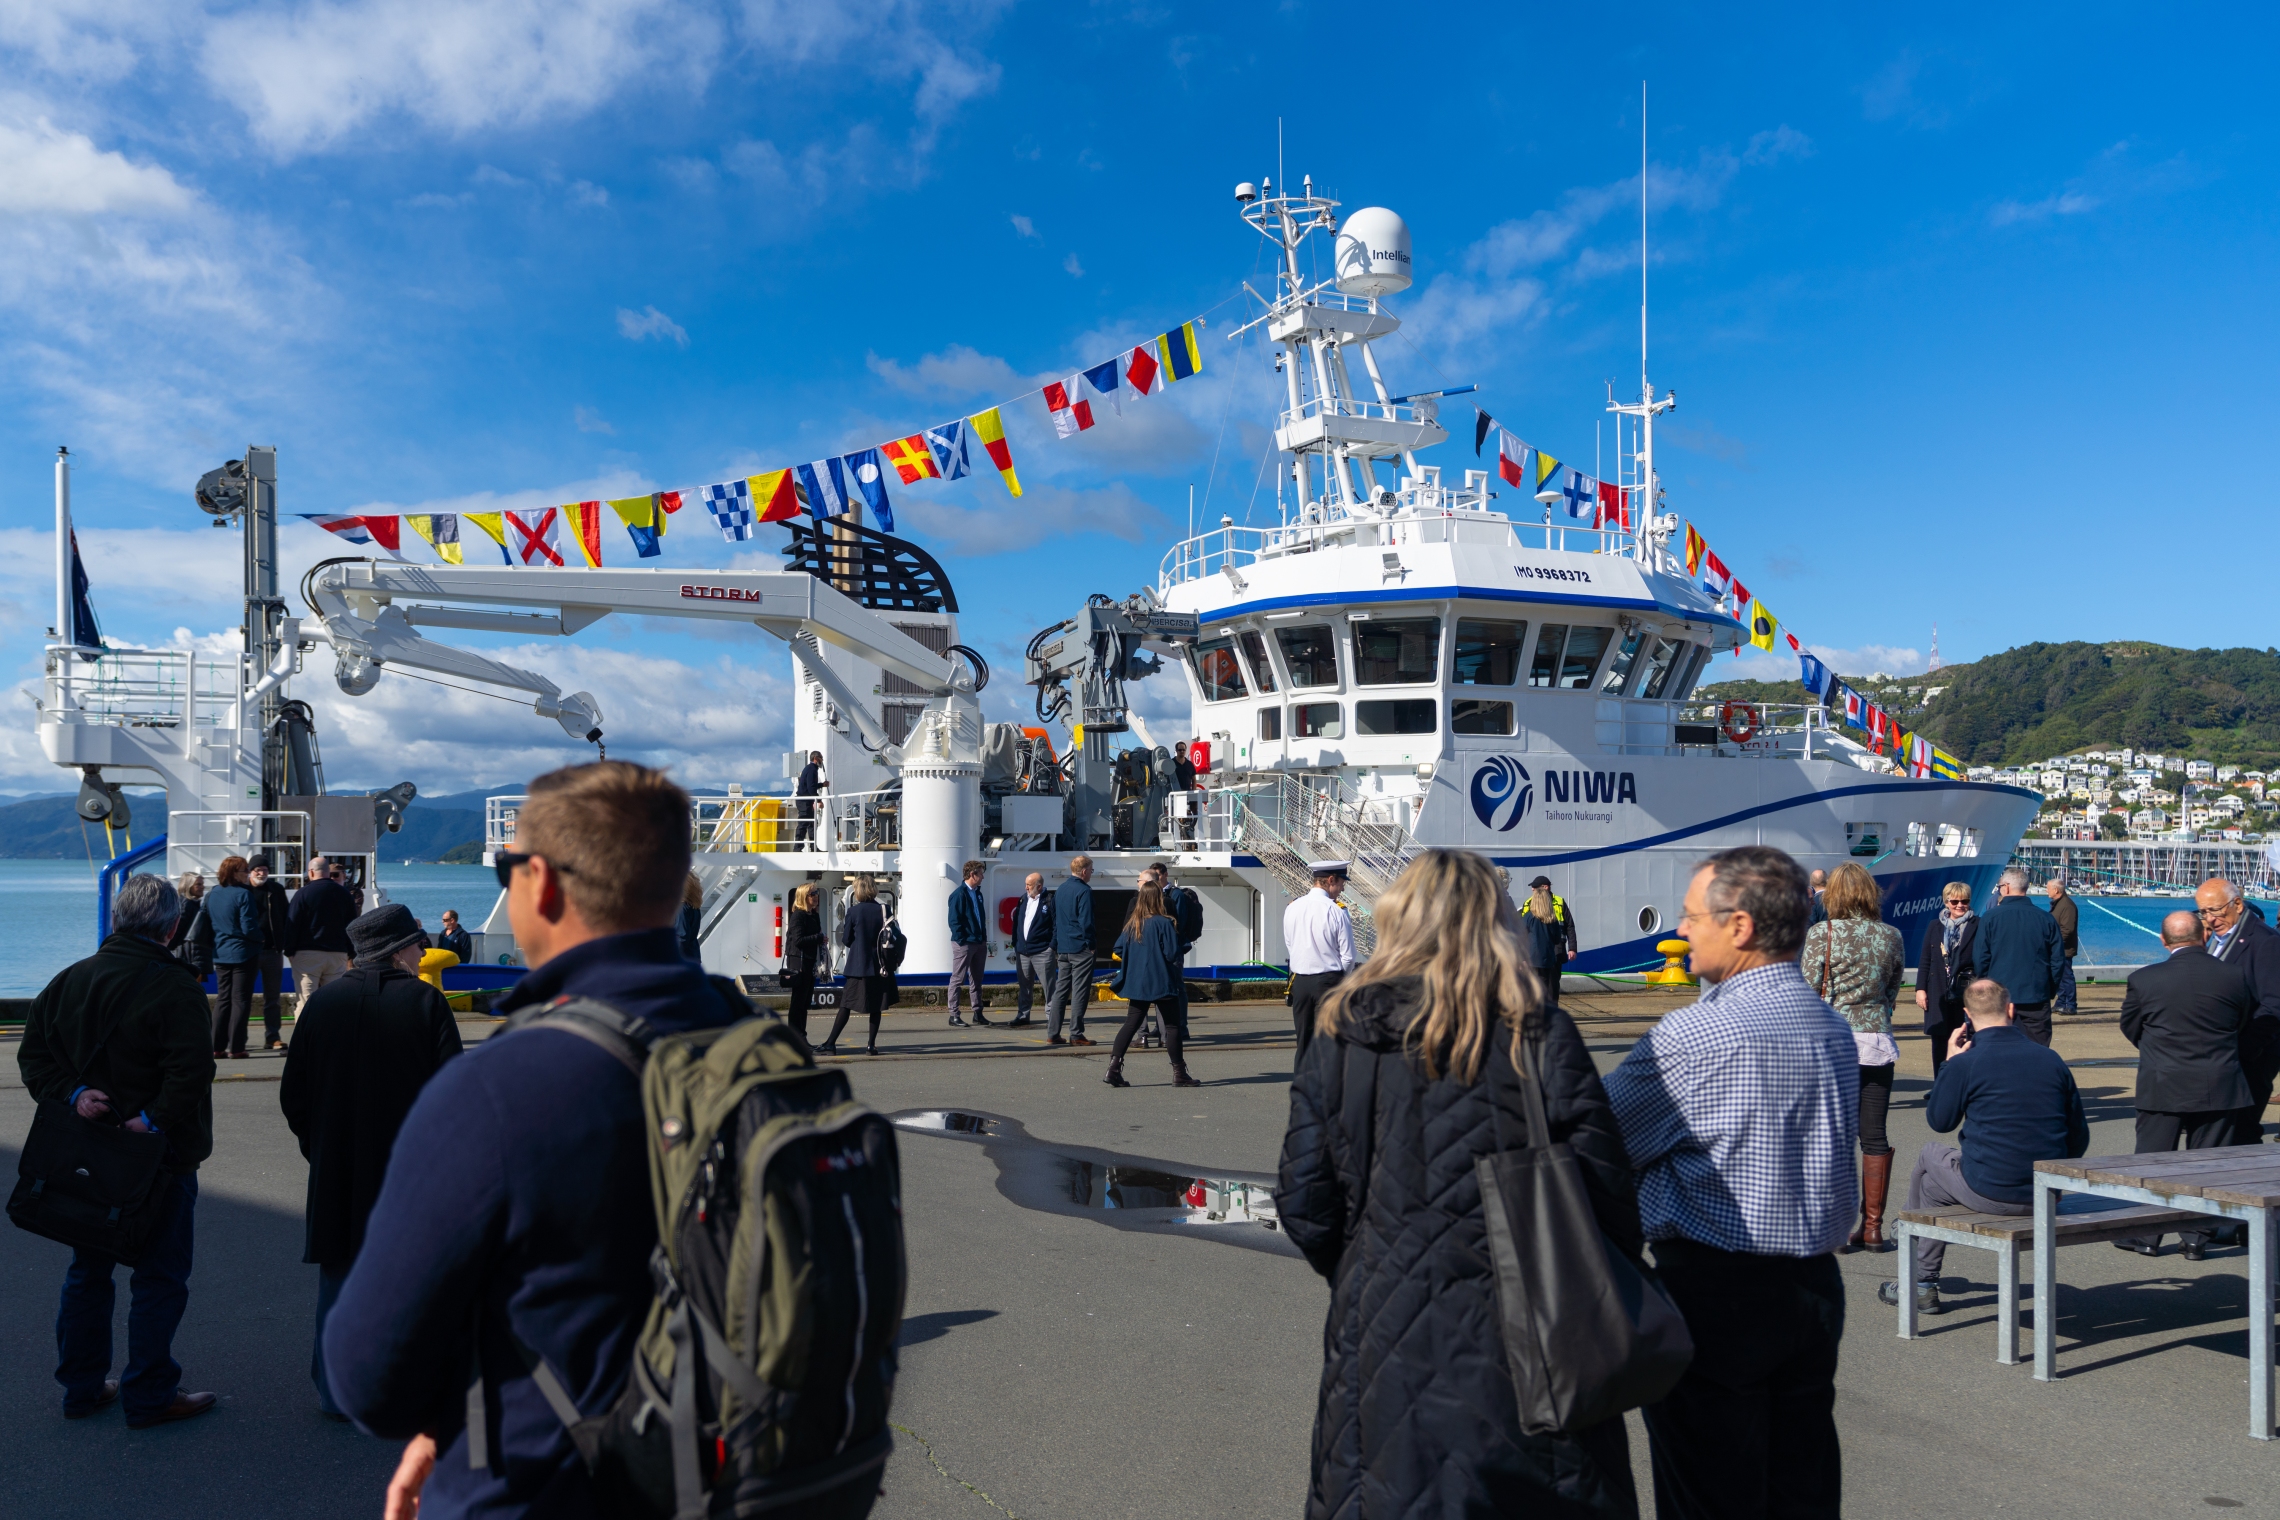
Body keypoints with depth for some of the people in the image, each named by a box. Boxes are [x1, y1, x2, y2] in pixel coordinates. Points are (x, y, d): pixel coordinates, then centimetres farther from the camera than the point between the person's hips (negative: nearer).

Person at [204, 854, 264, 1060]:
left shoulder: (211, 895, 5)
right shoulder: (243, 894, -16)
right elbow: (249, 928, -19)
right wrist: (260, 937, 0)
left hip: (221, 955, 6)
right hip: (243, 953, -6)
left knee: (222, 999, 13)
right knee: (240, 1001, -1)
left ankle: (217, 1046, 12)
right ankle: (235, 1047, -2)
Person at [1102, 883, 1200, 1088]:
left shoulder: (1132, 924, 5)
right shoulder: (1164, 923, -13)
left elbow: (1119, 949, 5)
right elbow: (1172, 954, -15)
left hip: (1137, 984, 5)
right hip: (1162, 983, -5)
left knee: (1131, 1024, 9)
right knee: (1172, 1026, 4)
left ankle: (1113, 1068, -1)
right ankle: (1179, 1073, 8)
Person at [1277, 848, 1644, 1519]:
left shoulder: (1340, 1042, -4)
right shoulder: (1543, 1040, -10)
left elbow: (1304, 1207, -1)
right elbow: (1603, 1198, -9)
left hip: (1383, 1337, 2)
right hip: (1522, 1344, -2)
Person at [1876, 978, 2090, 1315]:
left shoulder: (1966, 1063, -11)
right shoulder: (2051, 1059, 2)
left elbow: (1939, 1121, 5)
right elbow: (2079, 1140, 8)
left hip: (1989, 1194, -5)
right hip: (2047, 1197, 5)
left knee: (1929, 1155, 24)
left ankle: (1922, 1285, 33)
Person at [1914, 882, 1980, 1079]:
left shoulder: (1978, 926, 1)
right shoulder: (1935, 927, 10)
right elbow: (1924, 960, 10)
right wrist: (1920, 988, 3)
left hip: (1967, 994, -3)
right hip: (1939, 994, 3)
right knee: (1939, 1043, 8)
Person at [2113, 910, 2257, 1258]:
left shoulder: (2144, 980, -11)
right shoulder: (2236, 975, -7)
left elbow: (2130, 1029, 2)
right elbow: (2248, 1024, 8)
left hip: (2163, 1086, -2)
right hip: (2220, 1087, 2)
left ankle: (2146, 1236, 14)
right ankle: (2195, 1238, 14)